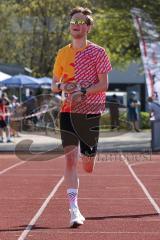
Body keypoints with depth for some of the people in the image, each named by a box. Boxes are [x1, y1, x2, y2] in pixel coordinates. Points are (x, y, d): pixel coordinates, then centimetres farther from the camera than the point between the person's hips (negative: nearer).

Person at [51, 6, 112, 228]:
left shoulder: (97, 52, -1)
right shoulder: (63, 54, 9)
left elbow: (104, 84, -6)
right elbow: (53, 86, 14)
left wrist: (82, 91, -21)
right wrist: (62, 86, -9)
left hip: (90, 113, -2)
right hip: (68, 112, 2)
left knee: (87, 167, 6)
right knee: (70, 158, -13)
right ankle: (74, 209, -13)